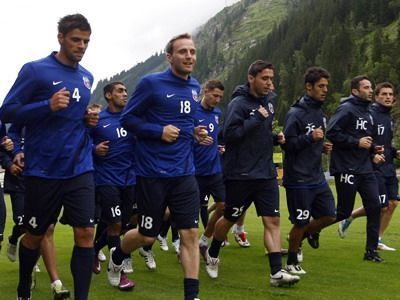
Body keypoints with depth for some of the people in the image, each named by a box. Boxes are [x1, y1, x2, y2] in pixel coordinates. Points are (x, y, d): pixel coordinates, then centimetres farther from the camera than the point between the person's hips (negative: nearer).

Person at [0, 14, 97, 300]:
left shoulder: (87, 77, 12)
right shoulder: (35, 70, -8)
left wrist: (88, 120, 4)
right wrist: (48, 106, -23)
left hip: (80, 169, 4)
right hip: (44, 171, -4)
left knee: (85, 233, -5)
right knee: (36, 235, 11)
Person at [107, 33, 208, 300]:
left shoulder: (194, 87, 9)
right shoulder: (151, 83, -11)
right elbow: (127, 118, -7)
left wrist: (194, 131, 4)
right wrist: (159, 131, -19)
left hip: (185, 173, 5)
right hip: (153, 173, -5)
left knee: (191, 233, -1)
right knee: (148, 235, 8)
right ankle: (117, 257, 40)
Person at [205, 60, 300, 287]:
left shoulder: (270, 101, 10)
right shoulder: (238, 103, -13)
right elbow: (230, 134, -23)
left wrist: (276, 138, 4)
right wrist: (256, 119, -24)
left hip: (266, 173, 6)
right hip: (240, 175, -6)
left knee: (273, 221, -3)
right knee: (230, 219, 11)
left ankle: (277, 272, -2)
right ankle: (212, 255, 36)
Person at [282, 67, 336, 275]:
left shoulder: (320, 113, 12)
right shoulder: (296, 113, -14)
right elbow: (287, 144, -16)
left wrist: (324, 146, 6)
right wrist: (310, 137, -27)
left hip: (317, 177, 8)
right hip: (299, 179, -8)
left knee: (329, 215, 8)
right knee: (300, 223, 1)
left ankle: (302, 234, 32)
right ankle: (292, 263, 20)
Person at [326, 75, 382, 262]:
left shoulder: (367, 113, 16)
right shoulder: (347, 109, -12)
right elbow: (331, 132, -22)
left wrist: (373, 147, 7)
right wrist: (357, 142, -20)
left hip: (365, 169, 8)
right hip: (347, 169, -8)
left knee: (374, 207, 1)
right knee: (344, 211, -1)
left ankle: (371, 251, 10)